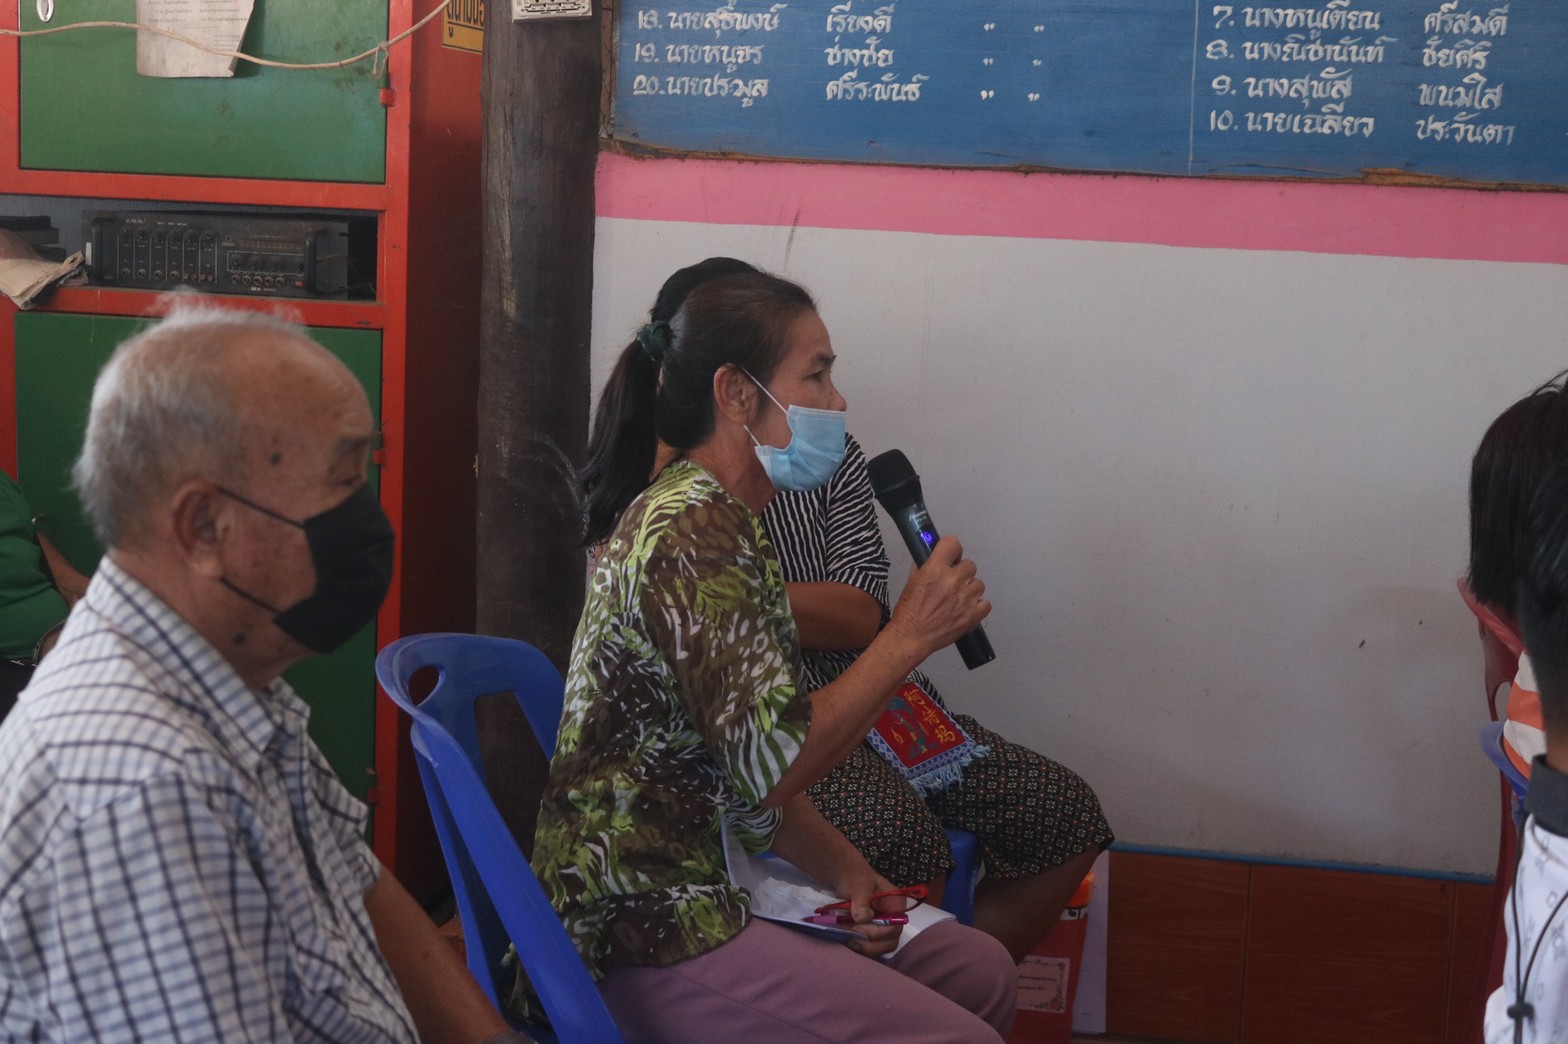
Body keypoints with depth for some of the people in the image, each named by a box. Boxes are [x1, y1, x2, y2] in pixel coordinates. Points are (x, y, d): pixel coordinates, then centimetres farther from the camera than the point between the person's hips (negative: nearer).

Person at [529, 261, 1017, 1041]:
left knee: (982, 972, 10)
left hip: (712, 883, 10)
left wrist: (841, 873, 4)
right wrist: (908, 638, -15)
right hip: (649, 934, -10)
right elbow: (773, 765, -23)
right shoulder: (693, 536, -19)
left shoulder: (717, 521, 14)